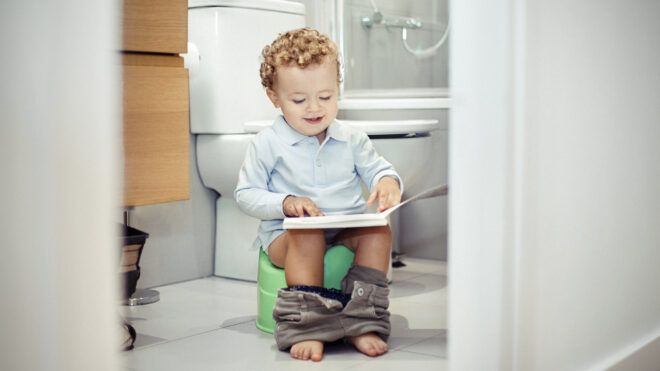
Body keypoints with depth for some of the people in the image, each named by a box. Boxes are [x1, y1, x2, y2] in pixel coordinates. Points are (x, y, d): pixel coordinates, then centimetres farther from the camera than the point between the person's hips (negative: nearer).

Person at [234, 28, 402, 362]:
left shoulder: (351, 139, 7)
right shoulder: (267, 144, -2)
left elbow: (376, 168, 14)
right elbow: (245, 195, 0)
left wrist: (388, 182, -12)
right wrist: (285, 203, -18)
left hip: (347, 228, 3)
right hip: (288, 233, -3)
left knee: (379, 231, -25)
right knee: (308, 236, -36)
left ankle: (361, 322, -25)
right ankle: (305, 327, -31)